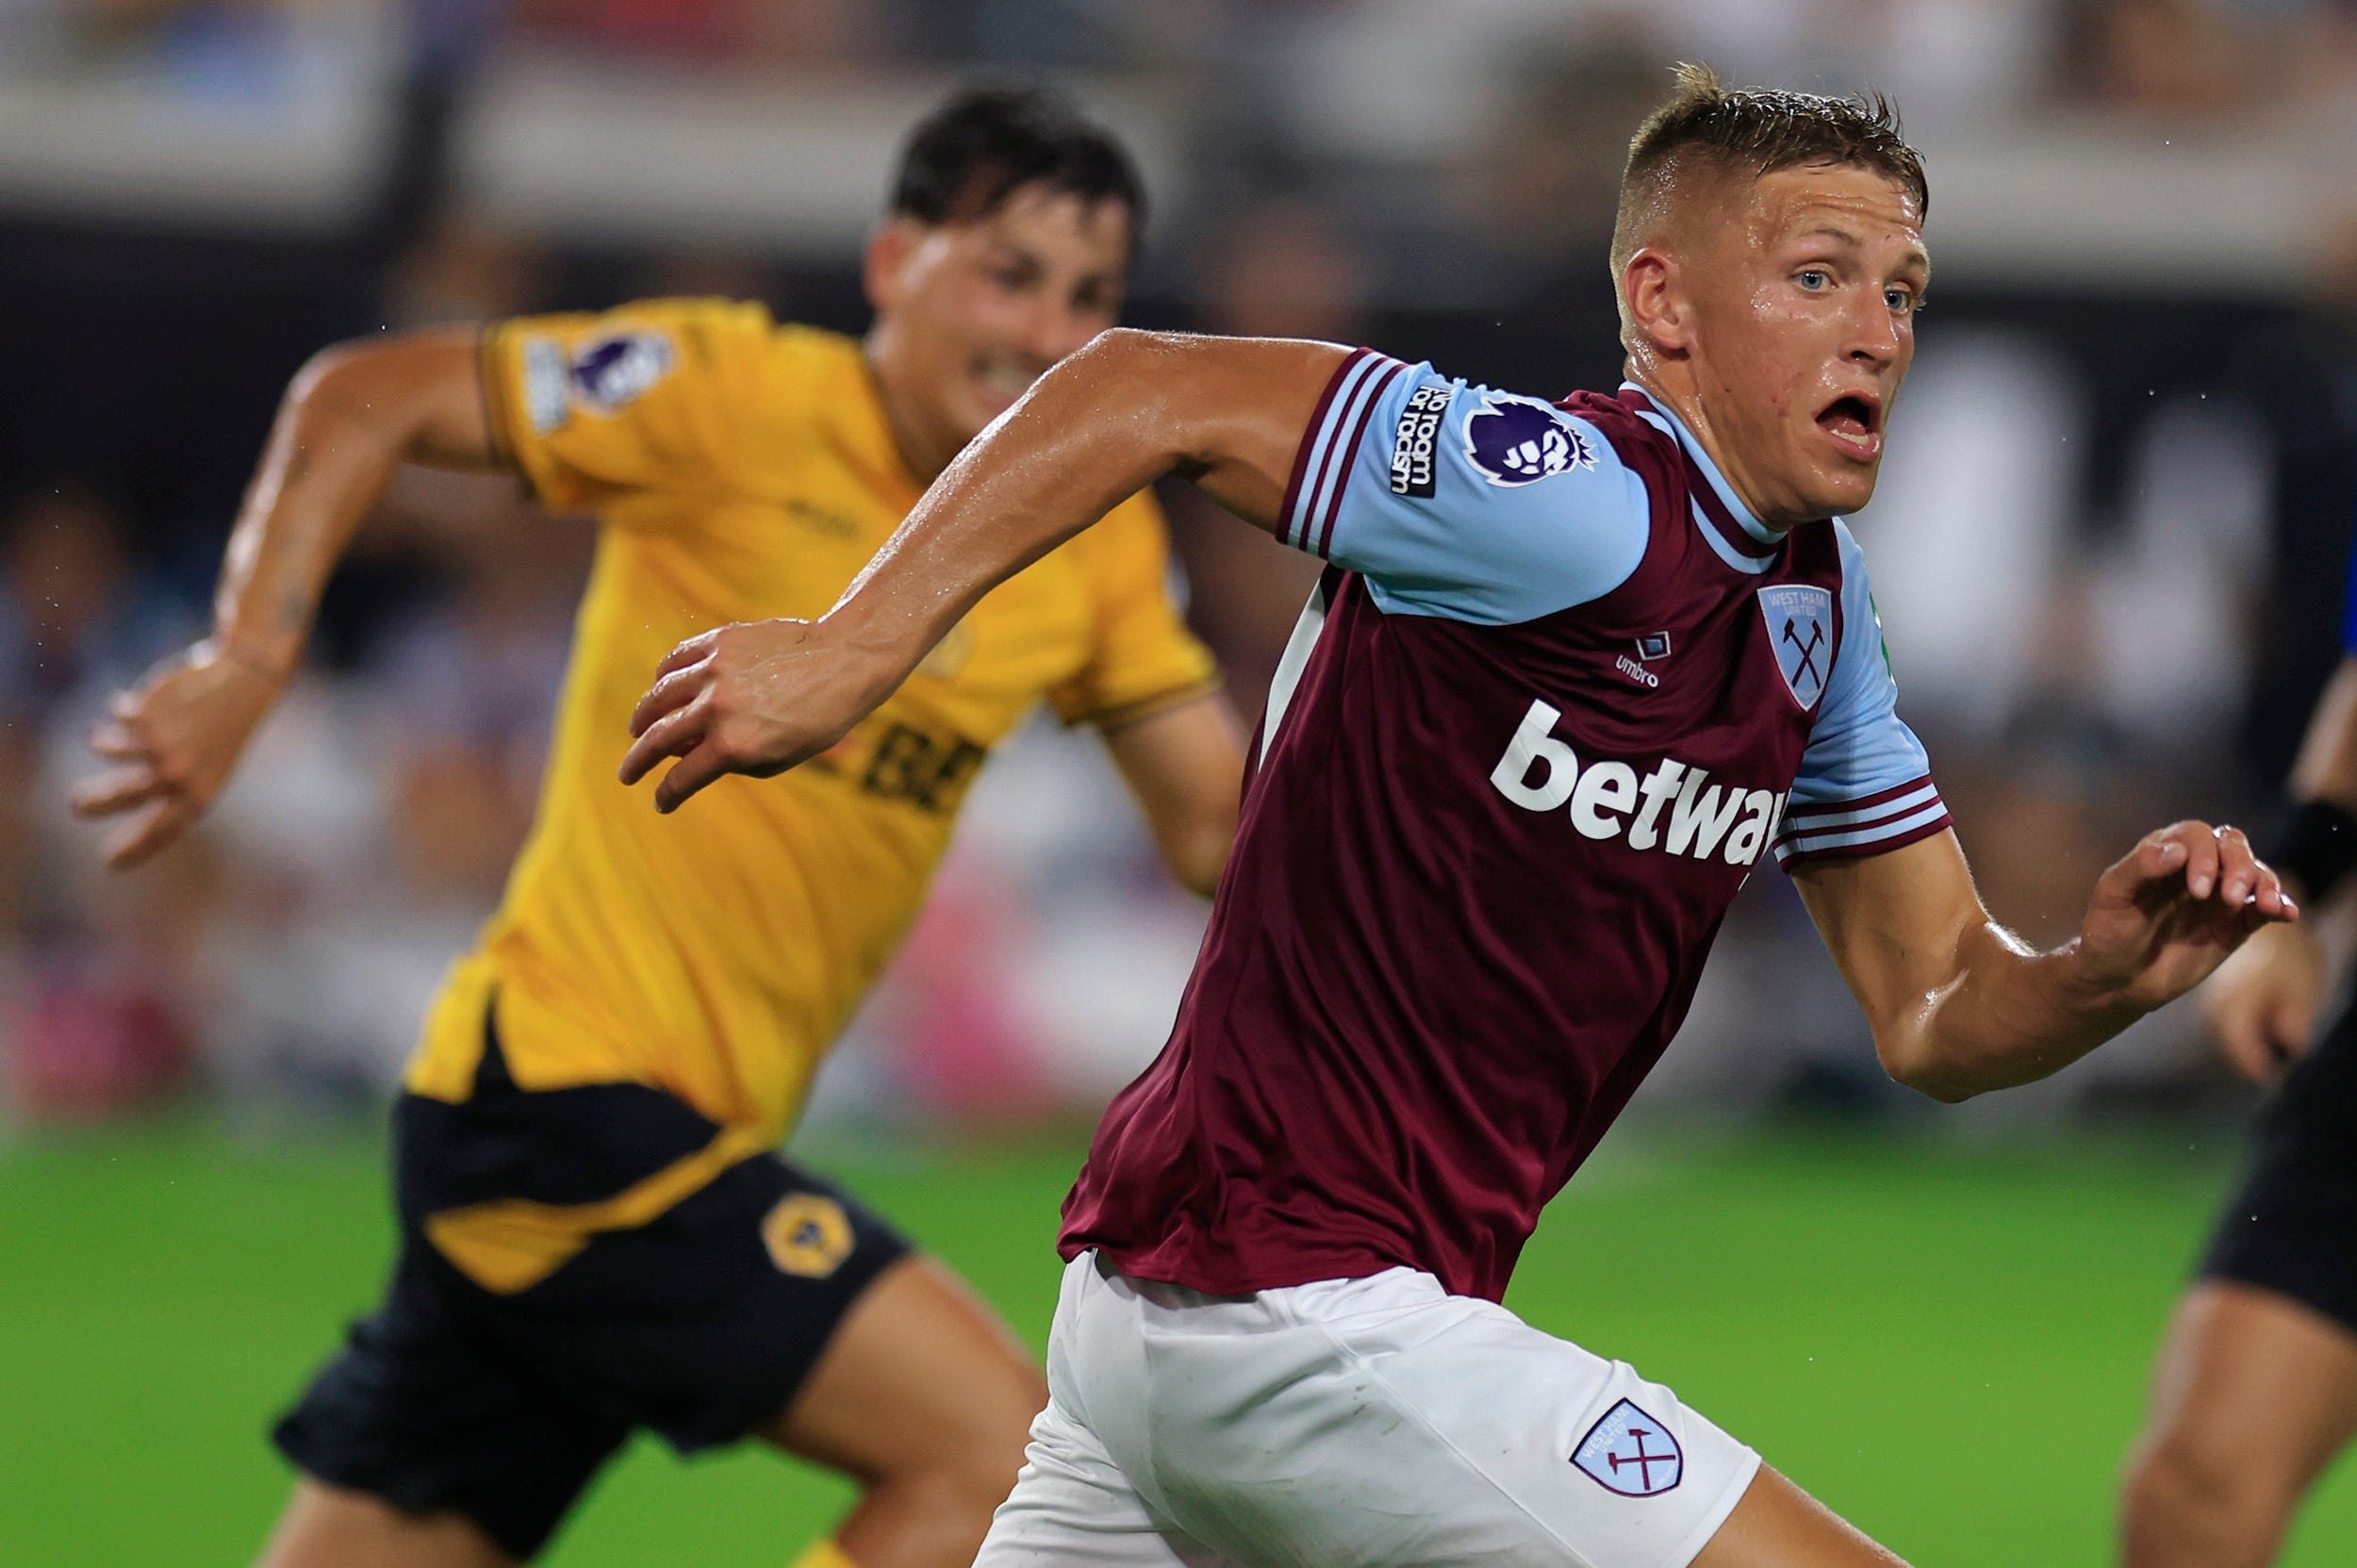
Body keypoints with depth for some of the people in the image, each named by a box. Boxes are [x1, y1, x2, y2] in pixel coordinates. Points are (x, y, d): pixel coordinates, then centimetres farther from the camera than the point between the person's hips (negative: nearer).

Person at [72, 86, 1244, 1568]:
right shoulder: (743, 396, -9)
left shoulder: (1100, 535, 10)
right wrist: (248, 658, -20)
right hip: (566, 1081, -8)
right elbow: (364, 399, -8)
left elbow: (1221, 825, 10)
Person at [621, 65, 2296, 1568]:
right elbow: (1147, 392, -17)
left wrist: (2100, 973, -6)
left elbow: (1937, 1019, 15)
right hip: (1300, 1317, -10)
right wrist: (846, 647, -23)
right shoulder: (1583, 506, -16)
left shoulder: (1817, 604, 12)